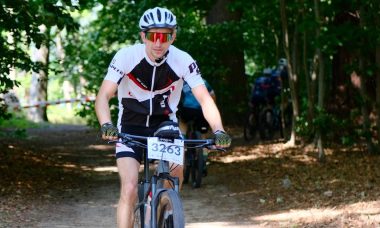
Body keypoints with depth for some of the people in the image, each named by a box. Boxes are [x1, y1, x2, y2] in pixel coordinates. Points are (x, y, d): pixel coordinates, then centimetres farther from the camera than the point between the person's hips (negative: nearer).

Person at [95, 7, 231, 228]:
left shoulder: (183, 61, -19)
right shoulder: (126, 56, -22)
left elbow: (204, 98, -22)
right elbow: (103, 96, -26)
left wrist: (219, 130, -38)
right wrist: (106, 125, -45)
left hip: (165, 124, 2)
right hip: (131, 127, -2)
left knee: (175, 176, -16)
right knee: (129, 189, -15)